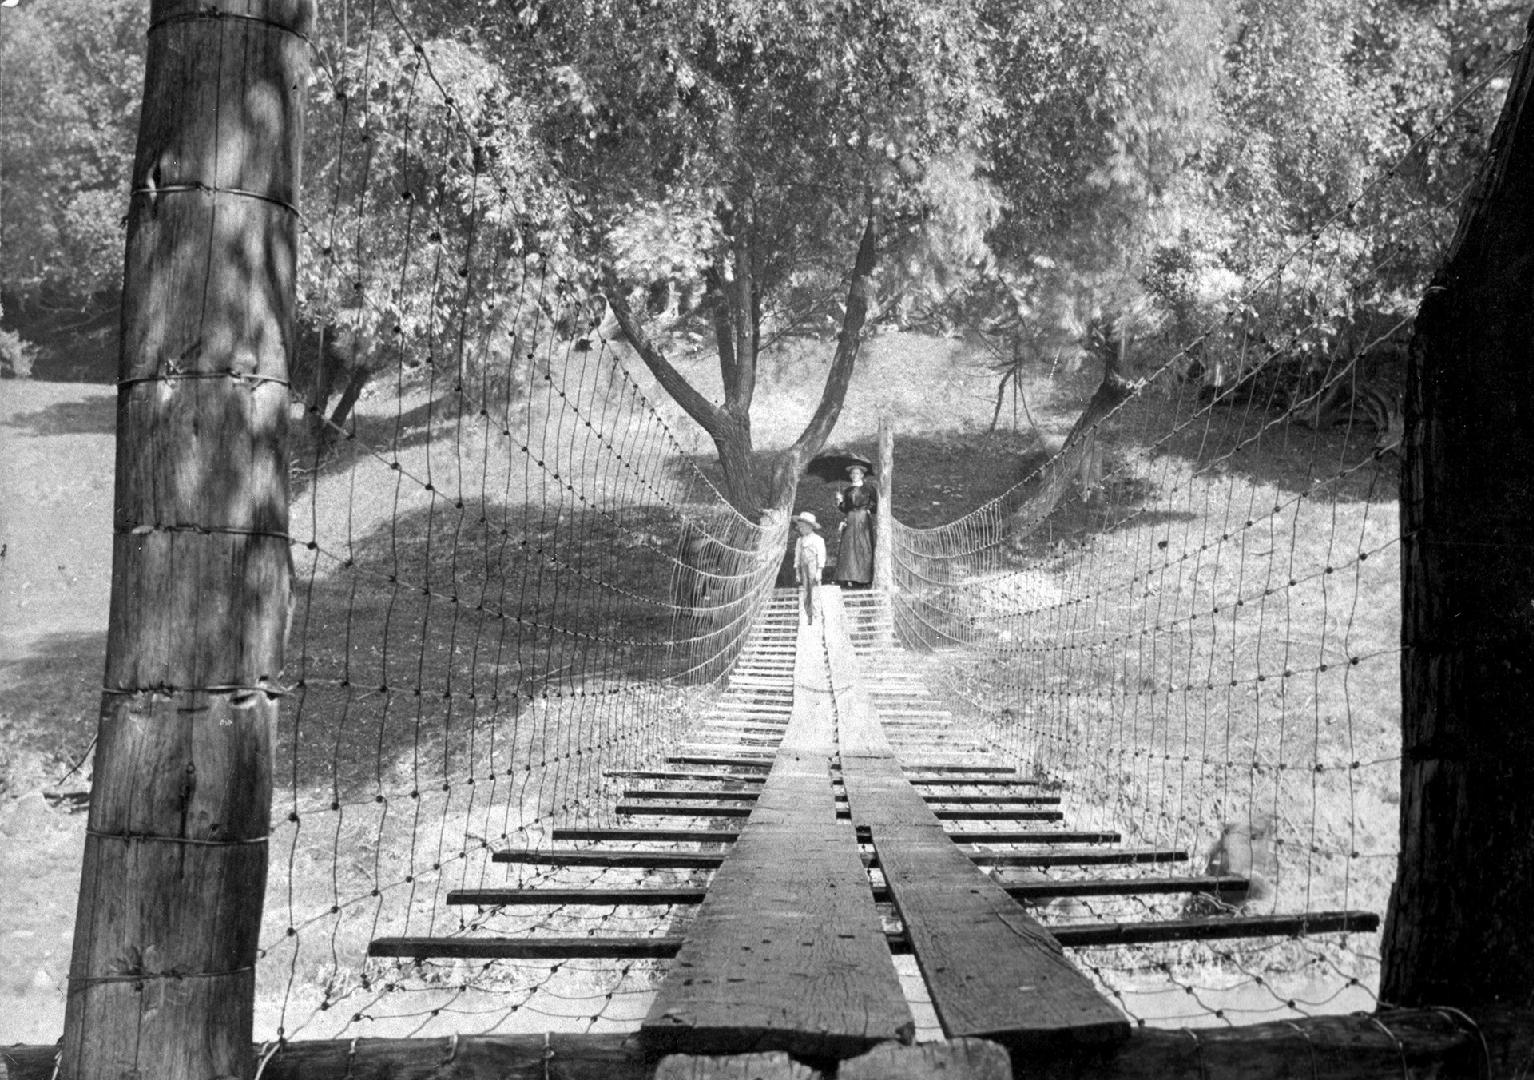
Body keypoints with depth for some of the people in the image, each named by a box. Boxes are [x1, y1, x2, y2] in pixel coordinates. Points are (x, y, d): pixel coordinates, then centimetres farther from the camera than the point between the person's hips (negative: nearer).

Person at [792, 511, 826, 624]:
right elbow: (797, 557, 17)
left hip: (813, 568, -6)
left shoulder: (817, 540, -4)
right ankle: (808, 618, 11)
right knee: (805, 596, 6)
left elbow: (821, 555, -7)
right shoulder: (799, 541, 13)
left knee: (814, 595, -8)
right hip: (803, 568, 6)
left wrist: (819, 571, -13)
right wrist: (797, 573, 13)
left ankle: (815, 620, -7)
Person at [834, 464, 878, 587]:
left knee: (863, 547, -6)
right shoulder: (846, 490, 14)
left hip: (864, 520, -2)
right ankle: (850, 579, -7)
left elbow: (875, 505, 4)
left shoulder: (868, 488, 6)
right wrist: (840, 501, -6)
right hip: (850, 520, 3)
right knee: (849, 548, -6)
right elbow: (844, 508, 11)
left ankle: (863, 579, -5)